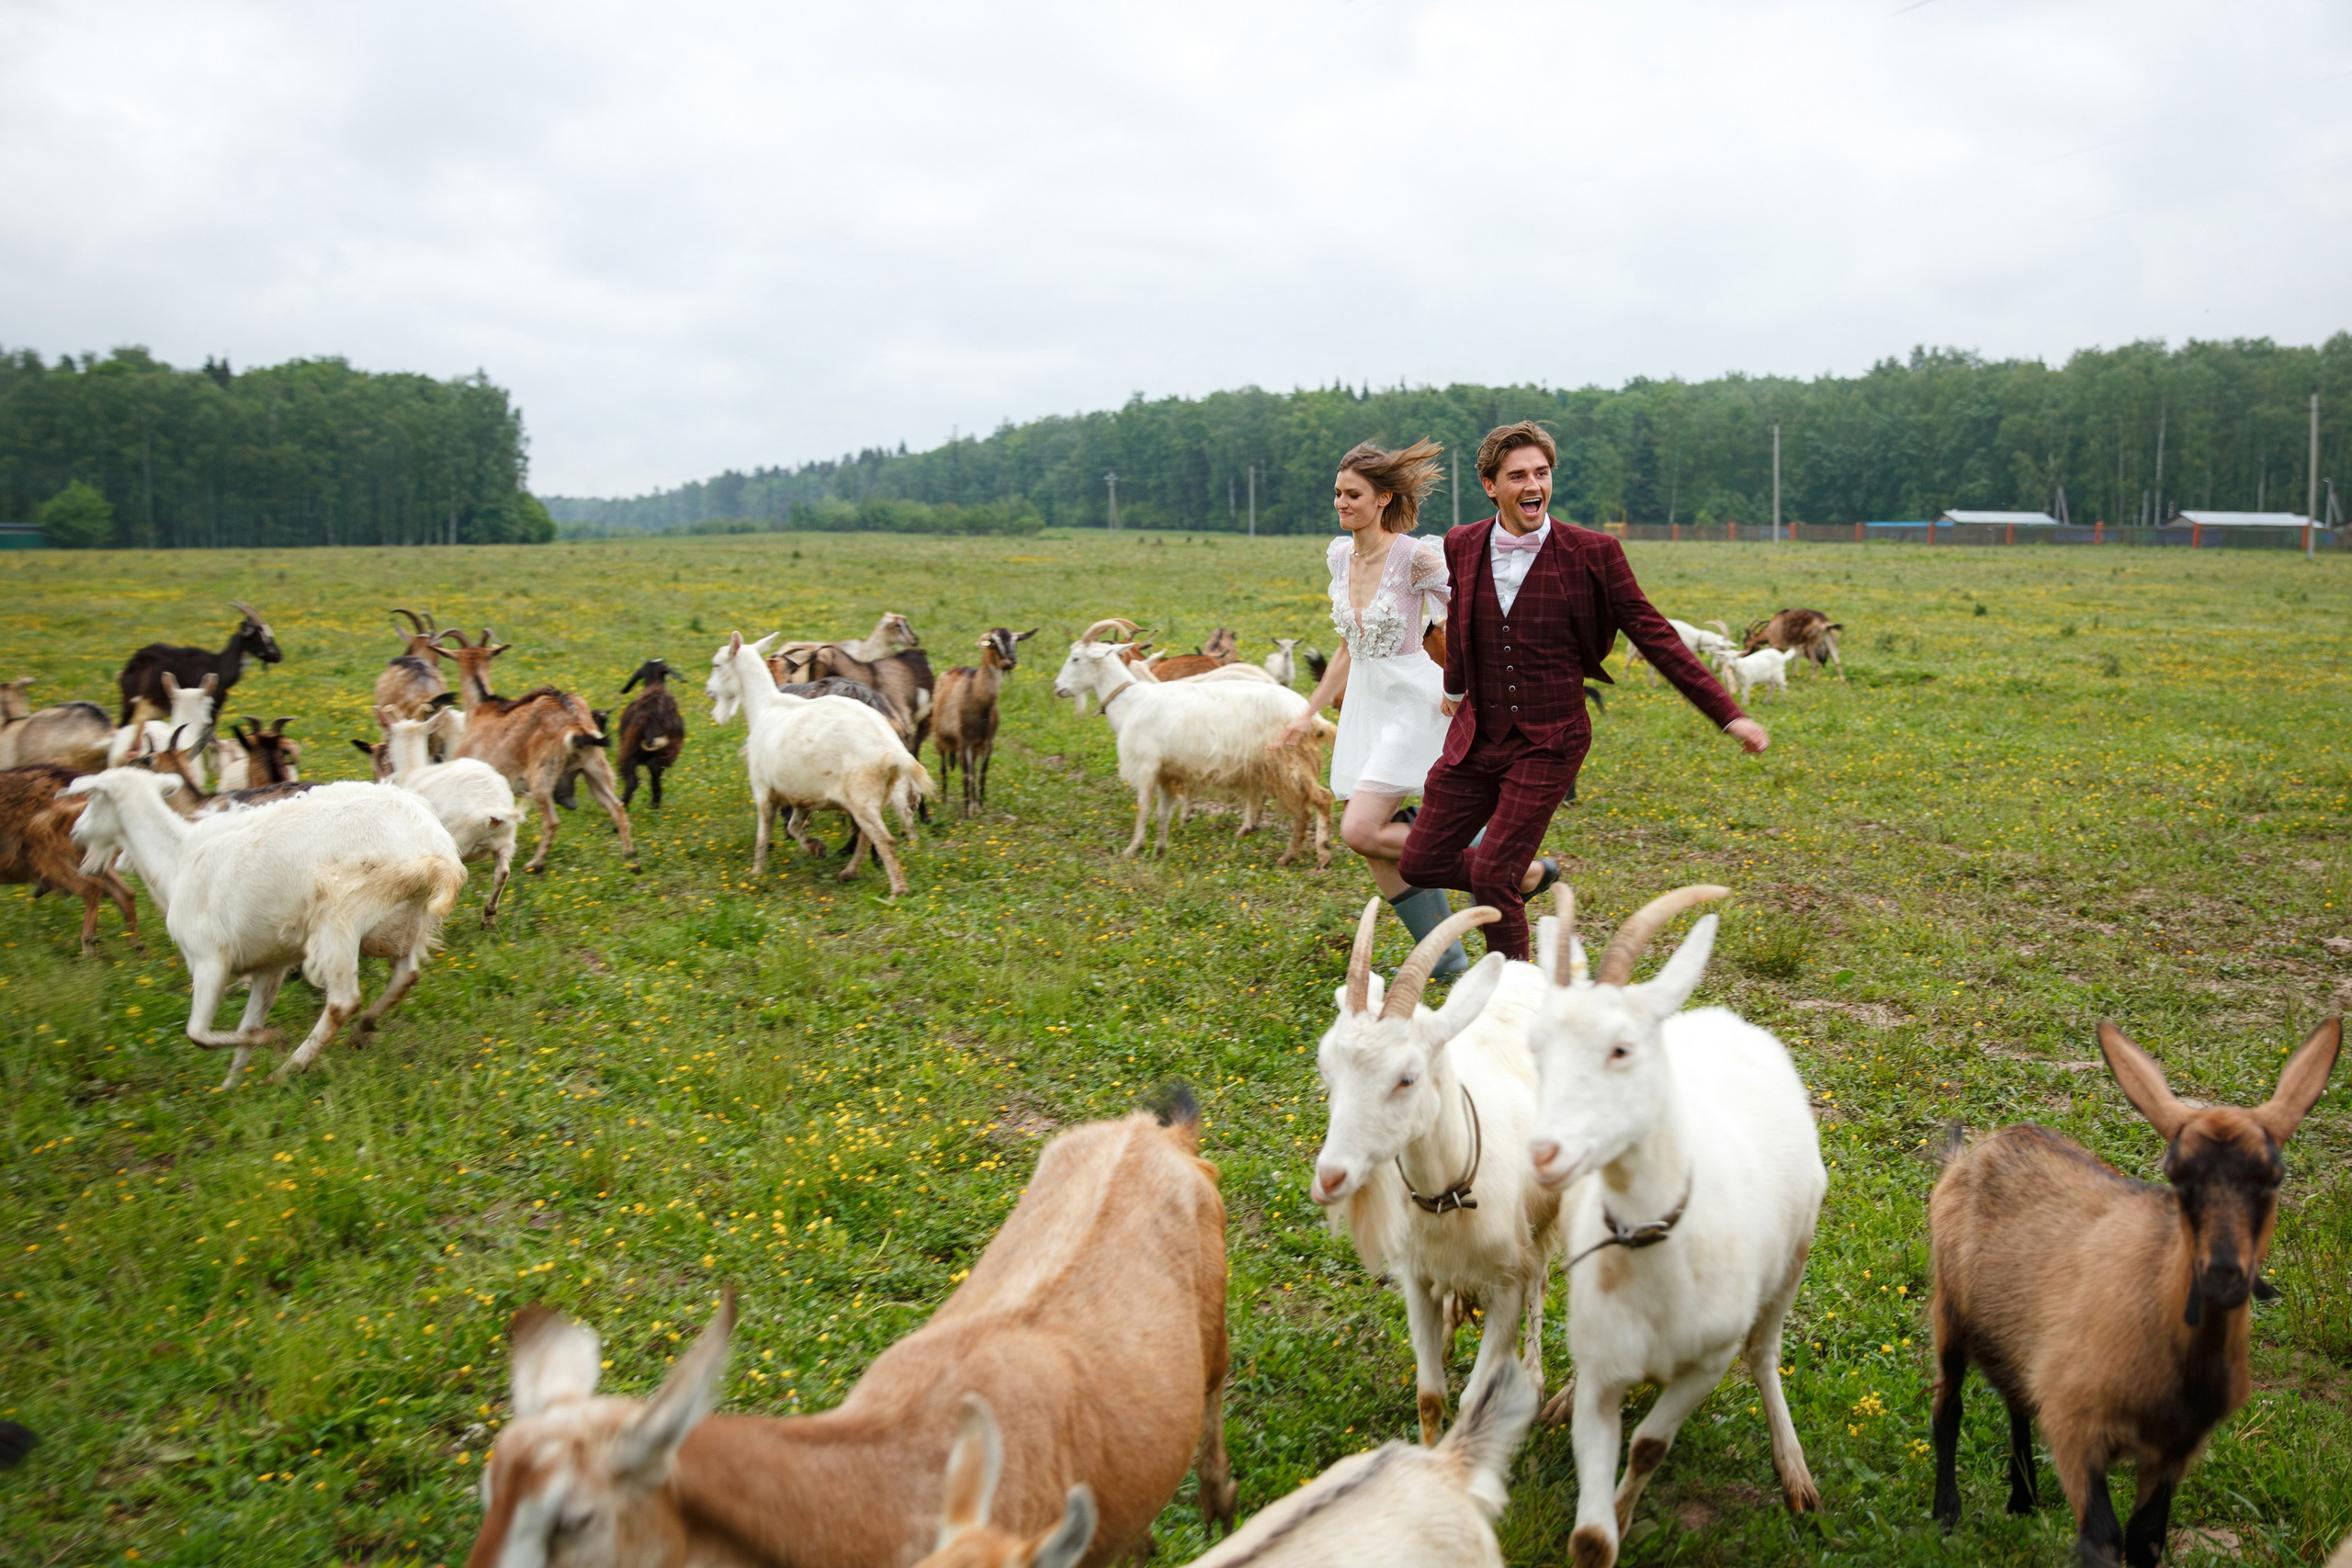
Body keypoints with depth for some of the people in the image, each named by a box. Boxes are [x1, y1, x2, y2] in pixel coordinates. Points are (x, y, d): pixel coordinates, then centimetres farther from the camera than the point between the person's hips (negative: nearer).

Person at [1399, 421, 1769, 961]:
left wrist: (1728, 714, -10)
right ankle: (1530, 876, 33)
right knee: (1421, 864, 6)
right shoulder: (1463, 546, 0)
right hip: (1477, 736, 5)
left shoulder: (1591, 553, -11)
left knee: (1492, 876, -13)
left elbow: (1654, 636, -7)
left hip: (1547, 744, -5)